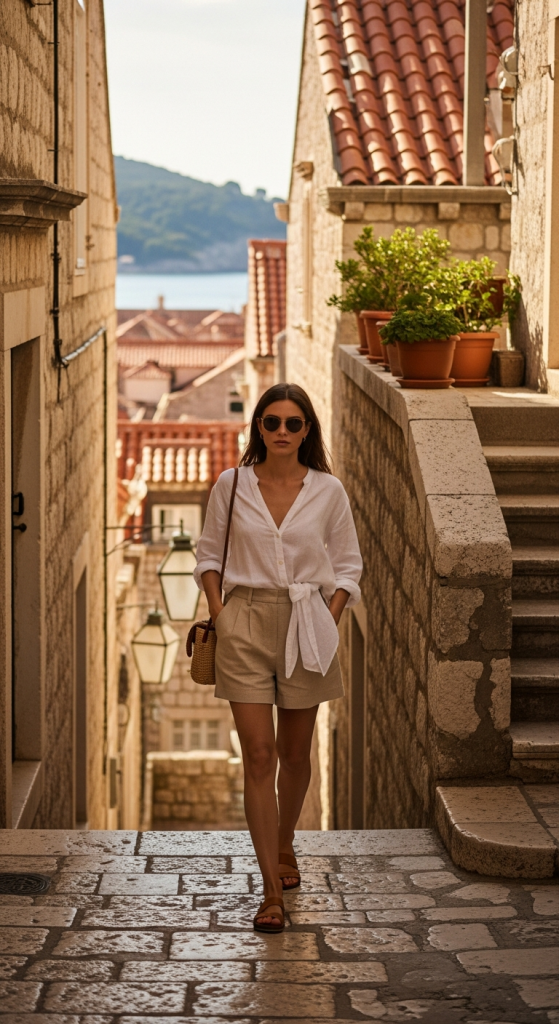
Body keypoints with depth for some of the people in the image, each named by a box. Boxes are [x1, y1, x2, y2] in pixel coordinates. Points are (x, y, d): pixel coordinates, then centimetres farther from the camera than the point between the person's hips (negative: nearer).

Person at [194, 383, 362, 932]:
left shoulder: (328, 491, 0)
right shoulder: (231, 485, 0)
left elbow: (348, 566, 8)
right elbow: (209, 554, 10)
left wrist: (327, 620, -4)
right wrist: (219, 615, -1)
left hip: (306, 626, 1)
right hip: (245, 624, -1)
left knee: (294, 753, 13)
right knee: (258, 757, -7)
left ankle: (284, 843, 41)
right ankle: (272, 891, -5)